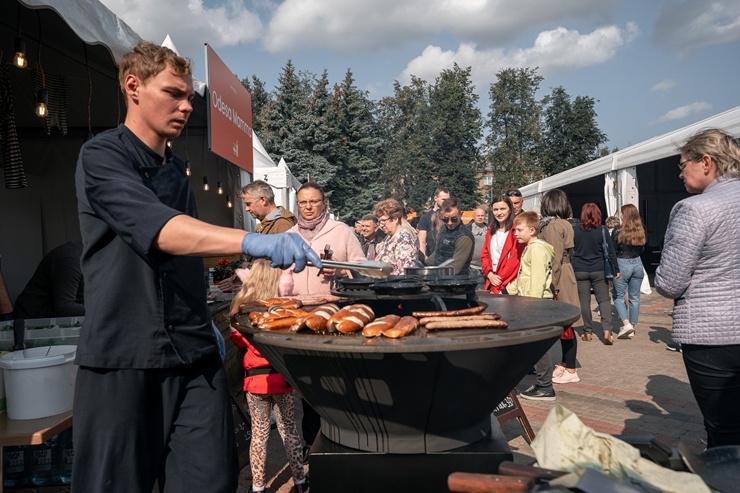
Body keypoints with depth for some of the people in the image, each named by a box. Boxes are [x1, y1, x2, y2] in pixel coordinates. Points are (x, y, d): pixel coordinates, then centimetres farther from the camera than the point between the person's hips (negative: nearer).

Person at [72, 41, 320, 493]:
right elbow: (157, 229, -25)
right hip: (123, 356, -6)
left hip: (193, 354, 6)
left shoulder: (177, 169, 15)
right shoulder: (102, 156, -7)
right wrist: (249, 241, -39)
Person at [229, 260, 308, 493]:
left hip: (255, 378, 1)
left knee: (259, 433, 13)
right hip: (282, 376, -1)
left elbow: (237, 340, 4)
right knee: (289, 430, 13)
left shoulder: (241, 308, -8)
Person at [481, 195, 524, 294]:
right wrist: (490, 274, -4)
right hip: (490, 284, 6)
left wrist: (500, 282, -13)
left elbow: (516, 260, -12)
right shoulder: (491, 231, 17)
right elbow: (484, 255, 14)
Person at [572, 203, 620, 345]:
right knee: (604, 300, 6)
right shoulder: (602, 230, -4)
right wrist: (616, 269, 7)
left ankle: (588, 333, 10)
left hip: (580, 271, 0)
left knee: (584, 301, 6)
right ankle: (607, 330, -8)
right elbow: (611, 252, -2)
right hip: (599, 271, 0)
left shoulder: (575, 230, -2)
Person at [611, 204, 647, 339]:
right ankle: (633, 328, 17)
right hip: (637, 264, 4)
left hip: (622, 264, -4)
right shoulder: (641, 232, 0)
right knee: (634, 297, 10)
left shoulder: (618, 231, -12)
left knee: (618, 297, 7)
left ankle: (626, 324, -9)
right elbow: (642, 249, 11)